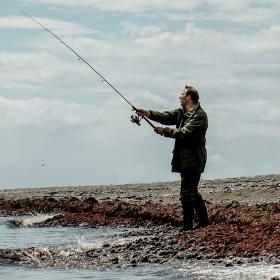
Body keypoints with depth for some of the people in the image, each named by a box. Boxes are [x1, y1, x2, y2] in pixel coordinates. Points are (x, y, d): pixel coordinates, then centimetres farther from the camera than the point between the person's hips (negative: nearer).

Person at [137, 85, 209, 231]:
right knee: (192, 192, 16)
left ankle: (187, 225, -4)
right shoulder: (182, 112, 14)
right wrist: (149, 114, -14)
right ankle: (203, 220, 25)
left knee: (187, 194, -8)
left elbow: (184, 133, -22)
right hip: (185, 159, 10)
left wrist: (164, 131, -13)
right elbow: (167, 116, 1)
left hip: (193, 160, -10)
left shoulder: (200, 115, -15)